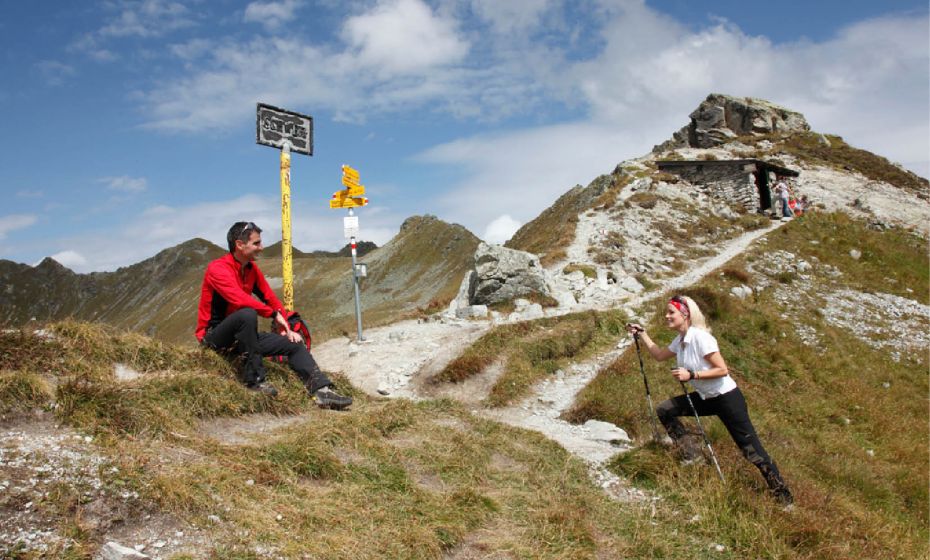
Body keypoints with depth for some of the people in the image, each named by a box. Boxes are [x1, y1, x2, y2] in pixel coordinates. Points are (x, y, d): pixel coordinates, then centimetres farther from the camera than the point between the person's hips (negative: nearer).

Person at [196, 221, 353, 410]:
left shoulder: (252, 268, 6)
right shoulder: (217, 269, -18)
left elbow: (270, 299, 9)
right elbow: (240, 300, -32)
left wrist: (287, 328, -2)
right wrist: (274, 314, -24)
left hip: (241, 335, 8)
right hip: (213, 336, -8)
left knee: (294, 343, -3)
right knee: (247, 314, -37)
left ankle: (322, 391, -13)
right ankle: (254, 379, -27)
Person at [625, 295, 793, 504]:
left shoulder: (700, 337, -23)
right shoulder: (680, 340, 2)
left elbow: (722, 370, -24)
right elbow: (659, 355, 16)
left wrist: (691, 375, -28)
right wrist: (641, 334, 12)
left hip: (727, 398, -8)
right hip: (706, 398, 8)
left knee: (752, 450, -6)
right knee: (664, 411, 2)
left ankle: (784, 496, 7)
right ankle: (694, 457, 11)